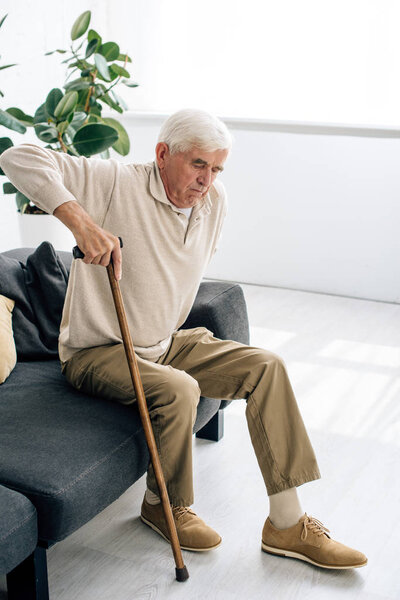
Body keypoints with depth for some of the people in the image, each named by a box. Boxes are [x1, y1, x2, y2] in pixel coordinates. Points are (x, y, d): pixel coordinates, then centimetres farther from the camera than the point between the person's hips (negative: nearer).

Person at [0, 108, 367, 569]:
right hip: (97, 352, -6)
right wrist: (80, 219, -38)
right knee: (178, 390, -34)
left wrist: (168, 332, 15)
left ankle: (286, 523, -6)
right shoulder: (116, 184, -18)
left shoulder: (215, 201, 2)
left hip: (165, 343, 7)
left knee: (266, 366, -10)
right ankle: (163, 506, -2)